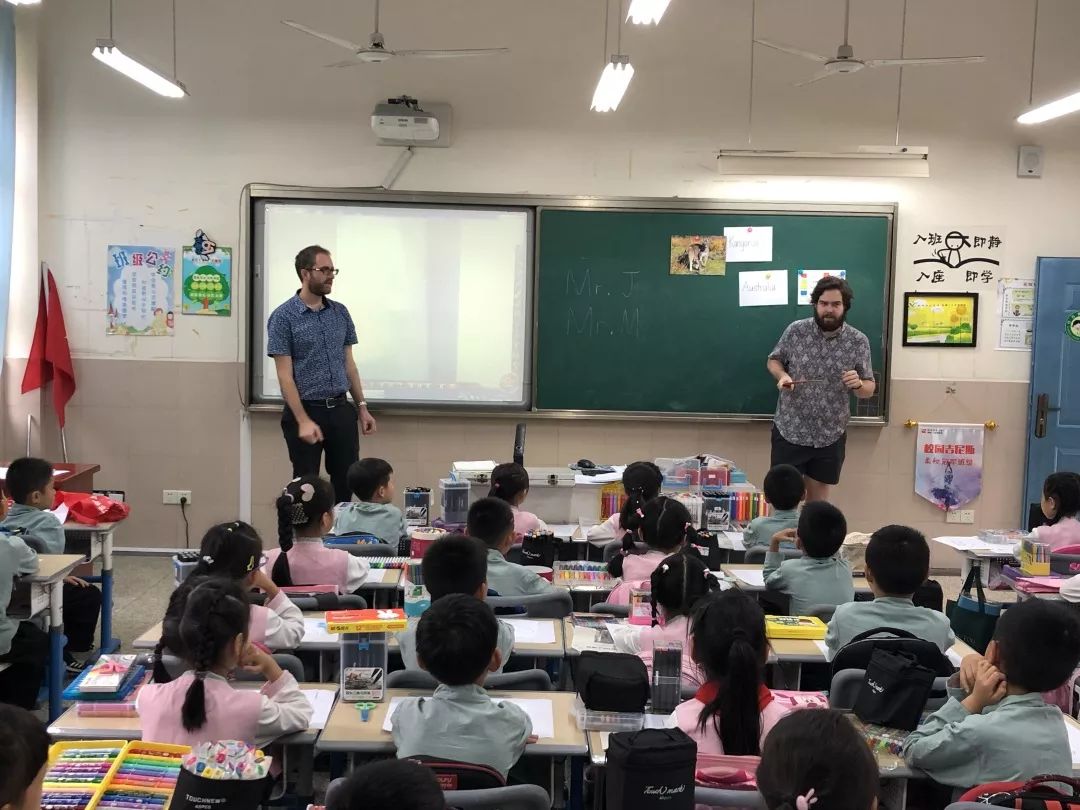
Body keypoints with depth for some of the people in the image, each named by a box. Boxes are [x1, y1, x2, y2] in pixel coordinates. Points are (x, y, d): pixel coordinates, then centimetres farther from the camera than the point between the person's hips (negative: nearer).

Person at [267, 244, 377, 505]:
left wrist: (362, 407, 8)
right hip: (306, 410, -5)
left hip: (341, 409, 5)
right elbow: (285, 375, -12)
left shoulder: (340, 312, 8)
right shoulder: (283, 317, -9)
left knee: (347, 483, 8)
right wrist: (303, 421, -19)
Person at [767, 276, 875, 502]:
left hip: (830, 435, 1)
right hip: (789, 430, -1)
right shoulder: (795, 331, -6)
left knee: (818, 496, 13)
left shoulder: (858, 341, -6)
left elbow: (869, 389, 0)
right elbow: (774, 360, 9)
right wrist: (782, 375, -13)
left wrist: (858, 383, -23)